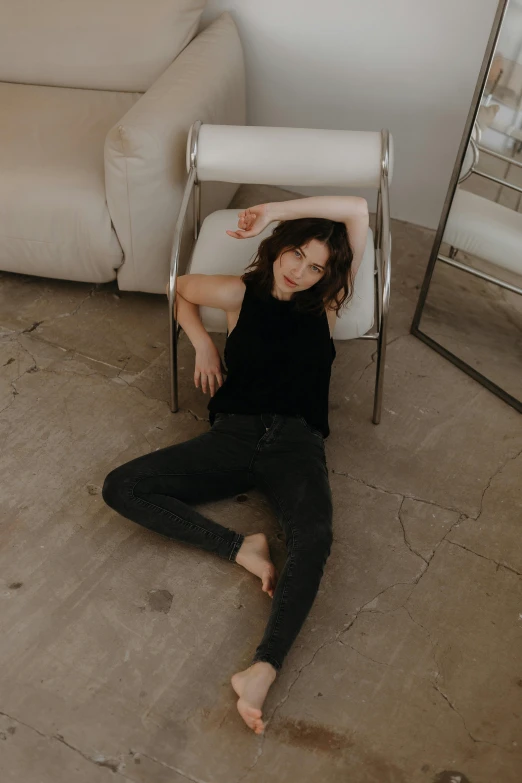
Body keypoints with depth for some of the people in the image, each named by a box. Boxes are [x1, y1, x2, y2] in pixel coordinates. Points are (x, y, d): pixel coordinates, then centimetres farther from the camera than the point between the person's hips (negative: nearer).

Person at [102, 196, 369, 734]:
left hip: (296, 445, -2)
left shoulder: (325, 303, 11)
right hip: (232, 436, 2)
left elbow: (358, 209, 3)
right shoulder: (239, 293, 11)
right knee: (121, 488, -17)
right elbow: (180, 288, 31)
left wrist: (276, 209, -1)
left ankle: (262, 669, -38)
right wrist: (201, 342, 15)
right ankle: (241, 548, -19)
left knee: (314, 539, -34)